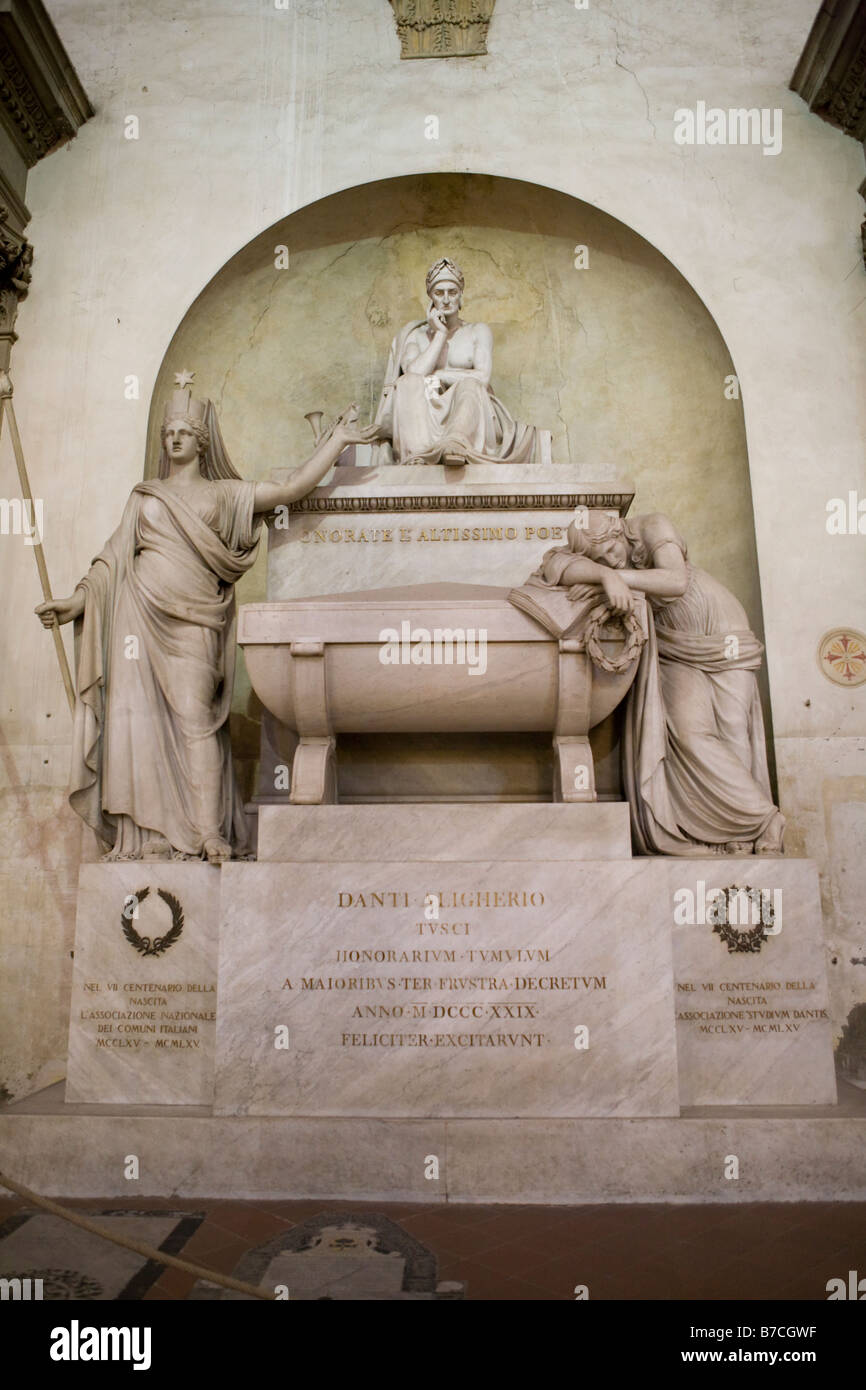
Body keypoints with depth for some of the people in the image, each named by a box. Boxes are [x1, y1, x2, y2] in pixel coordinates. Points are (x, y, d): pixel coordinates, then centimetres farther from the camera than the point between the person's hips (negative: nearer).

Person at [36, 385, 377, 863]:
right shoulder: (143, 496, 21)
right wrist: (77, 601, 7)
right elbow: (114, 558, 18)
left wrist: (336, 441, 4)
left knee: (195, 719, -12)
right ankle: (147, 834, 2)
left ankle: (208, 836, -12)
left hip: (192, 621, -2)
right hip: (141, 617, 3)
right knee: (140, 718, -3)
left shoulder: (224, 494, 15)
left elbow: (291, 488, 6)